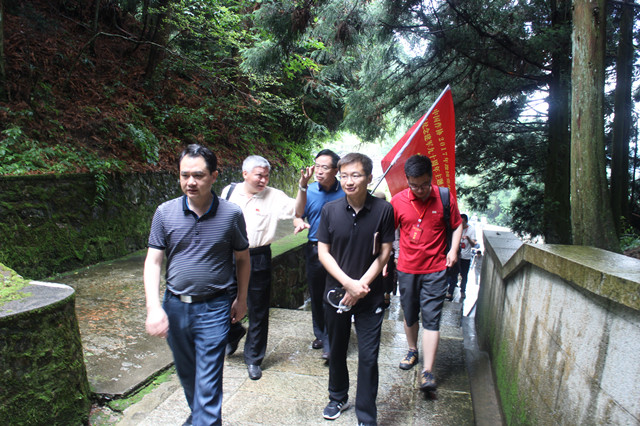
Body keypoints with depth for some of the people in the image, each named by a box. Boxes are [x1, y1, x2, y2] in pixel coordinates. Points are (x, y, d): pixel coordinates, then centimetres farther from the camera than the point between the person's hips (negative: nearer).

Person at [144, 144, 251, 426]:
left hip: (213, 309, -3)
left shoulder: (231, 214, -10)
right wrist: (154, 306, -14)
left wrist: (241, 299, 7)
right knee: (186, 374, 23)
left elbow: (243, 258, 2)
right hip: (175, 306, 4)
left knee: (207, 383, -2)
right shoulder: (165, 212, -6)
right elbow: (153, 261, -4)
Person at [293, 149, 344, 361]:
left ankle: (330, 342, 8)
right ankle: (320, 334, 34)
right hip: (315, 250, 3)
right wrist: (299, 223, -20)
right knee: (316, 295, 15)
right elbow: (298, 217, 3)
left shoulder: (345, 192, -5)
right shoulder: (309, 191, 1)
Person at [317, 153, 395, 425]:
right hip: (336, 291, 2)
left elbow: (384, 253, -6)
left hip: (370, 296, -2)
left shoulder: (383, 210, -9)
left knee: (368, 356, 3)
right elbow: (323, 252, -3)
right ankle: (338, 398, 43)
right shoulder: (330, 210, -5)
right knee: (336, 350, 18)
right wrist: (348, 283, -13)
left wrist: (361, 285, -13)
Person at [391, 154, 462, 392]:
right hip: (406, 269, 2)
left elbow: (457, 225, 8)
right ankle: (413, 351, 40)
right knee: (409, 315, 16)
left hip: (435, 270, -2)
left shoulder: (444, 197, -6)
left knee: (431, 318, -3)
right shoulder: (398, 201, -5)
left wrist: (453, 249, -5)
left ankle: (427, 372, 2)